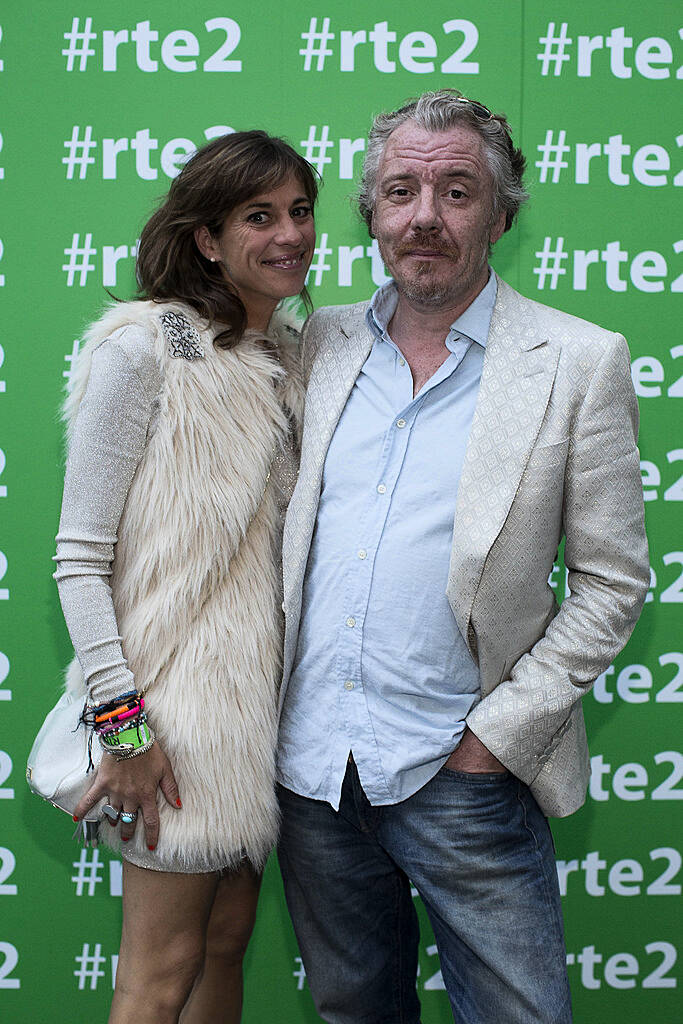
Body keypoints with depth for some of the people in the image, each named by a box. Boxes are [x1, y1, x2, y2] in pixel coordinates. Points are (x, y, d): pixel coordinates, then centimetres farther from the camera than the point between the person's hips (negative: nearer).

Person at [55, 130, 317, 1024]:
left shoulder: (291, 355, 9)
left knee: (228, 940, 18)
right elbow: (79, 557, -13)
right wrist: (121, 719, -18)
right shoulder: (142, 347, -12)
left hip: (259, 679, 7)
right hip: (177, 686, -7)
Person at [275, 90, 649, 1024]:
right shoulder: (322, 343, 7)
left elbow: (612, 581, -5)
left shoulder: (579, 362, -6)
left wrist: (501, 731, -10)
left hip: (460, 776, -4)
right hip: (309, 763, 4)